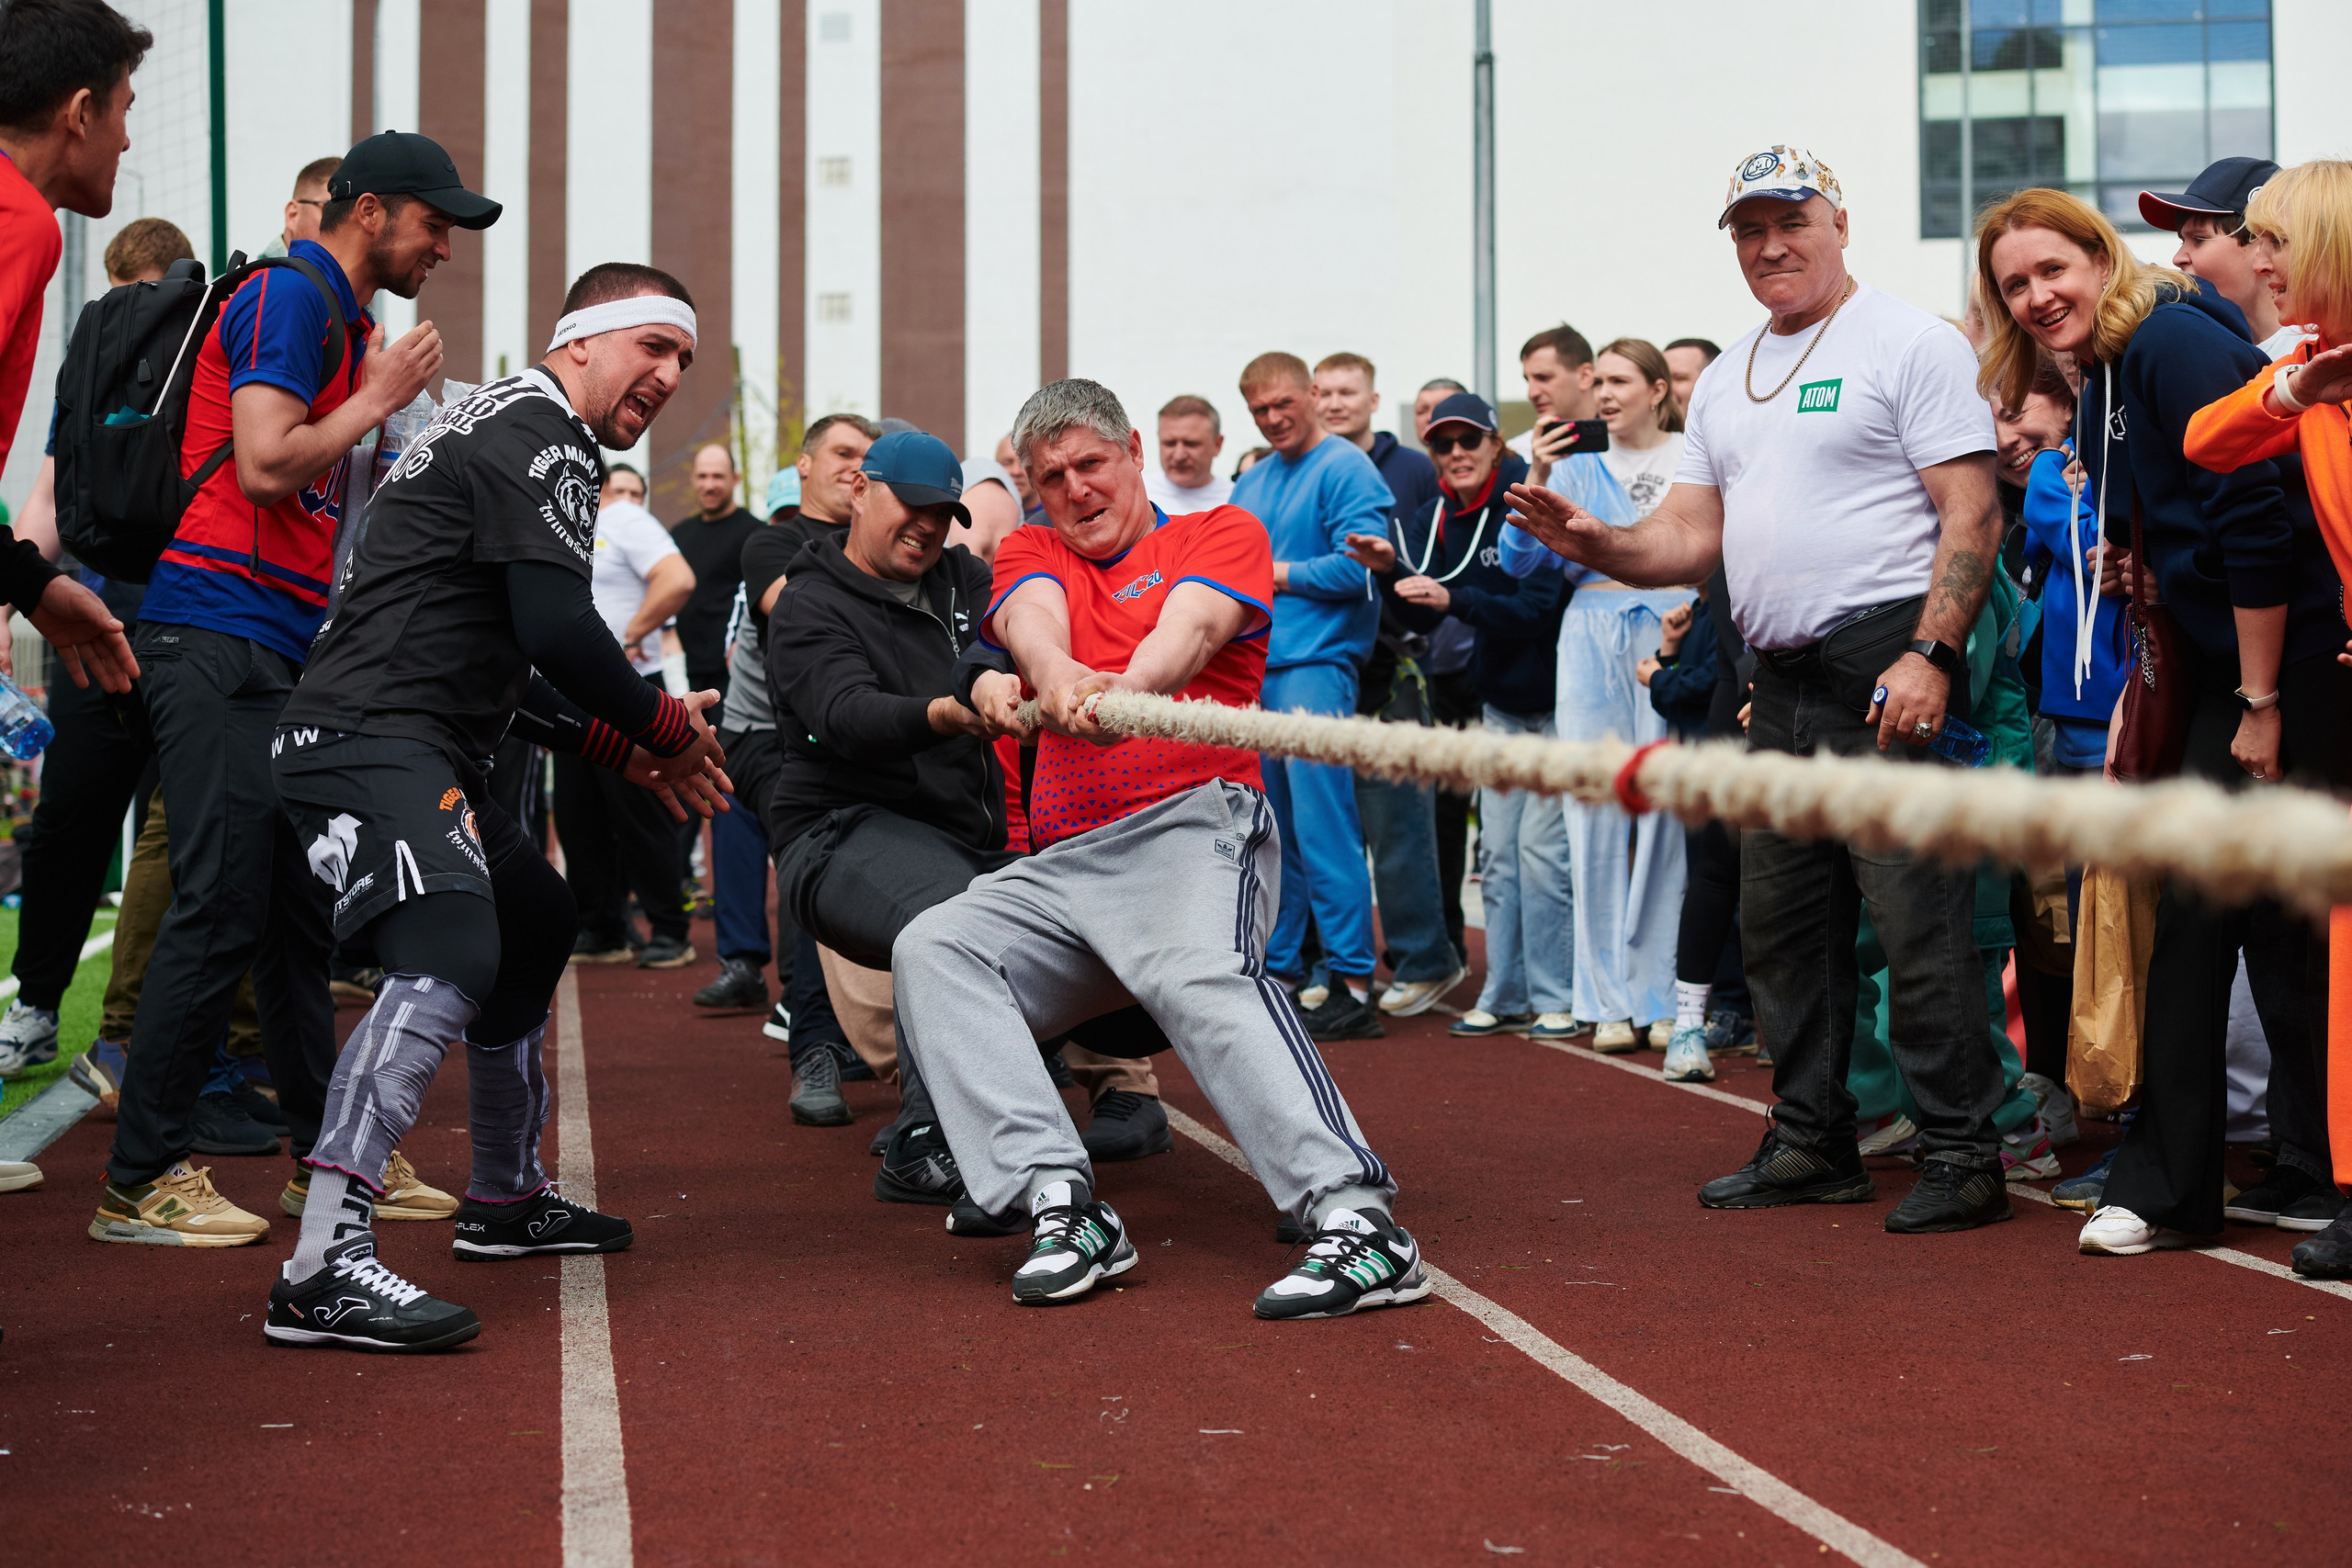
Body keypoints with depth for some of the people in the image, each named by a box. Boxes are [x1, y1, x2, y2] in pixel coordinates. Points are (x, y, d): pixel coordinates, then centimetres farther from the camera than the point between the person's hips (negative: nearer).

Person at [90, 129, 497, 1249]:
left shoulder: (344, 319, 22)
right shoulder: (288, 298, -8)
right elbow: (267, 464, -19)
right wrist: (379, 398, -8)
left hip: (280, 651, 10)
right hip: (220, 639, -10)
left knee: (297, 906, 13)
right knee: (221, 909, -11)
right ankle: (139, 1183, -5)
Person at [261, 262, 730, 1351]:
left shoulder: (518, 432, 27)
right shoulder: (535, 427, -7)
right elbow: (558, 632, -18)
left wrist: (622, 746, 22)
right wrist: (667, 725, -2)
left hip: (418, 756, 12)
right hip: (373, 743, -12)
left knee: (535, 923, 26)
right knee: (451, 959, -28)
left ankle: (505, 1199, 39)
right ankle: (322, 1267, -38)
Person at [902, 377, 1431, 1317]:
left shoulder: (1222, 531, 14)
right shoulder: (1029, 553, 24)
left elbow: (1191, 626, -10)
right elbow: (1032, 620, -2)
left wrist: (1124, 688, -35)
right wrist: (1054, 675, -29)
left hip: (1194, 822, -5)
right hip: (1060, 864, 5)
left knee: (1201, 976, -35)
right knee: (930, 948, -21)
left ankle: (1357, 1222, -47)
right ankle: (1061, 1206, -31)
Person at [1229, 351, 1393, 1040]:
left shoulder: (1346, 469, -5)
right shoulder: (1252, 481, 19)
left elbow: (1360, 566, -15)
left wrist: (1276, 575, -7)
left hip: (1314, 666, -8)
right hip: (1253, 668, 8)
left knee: (1322, 828, -11)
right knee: (1269, 832, 11)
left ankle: (1354, 985, -10)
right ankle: (1278, 967, 18)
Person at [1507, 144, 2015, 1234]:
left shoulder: (1910, 344, -4)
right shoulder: (1726, 381, 19)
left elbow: (1972, 514, -10)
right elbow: (1692, 536, 16)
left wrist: (1929, 656, -20)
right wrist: (1593, 543, -4)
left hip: (1885, 665, -8)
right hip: (1779, 681, 8)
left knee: (1916, 917, -9)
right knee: (1779, 920, 12)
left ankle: (1961, 1153, -2)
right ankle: (1813, 1143, 22)